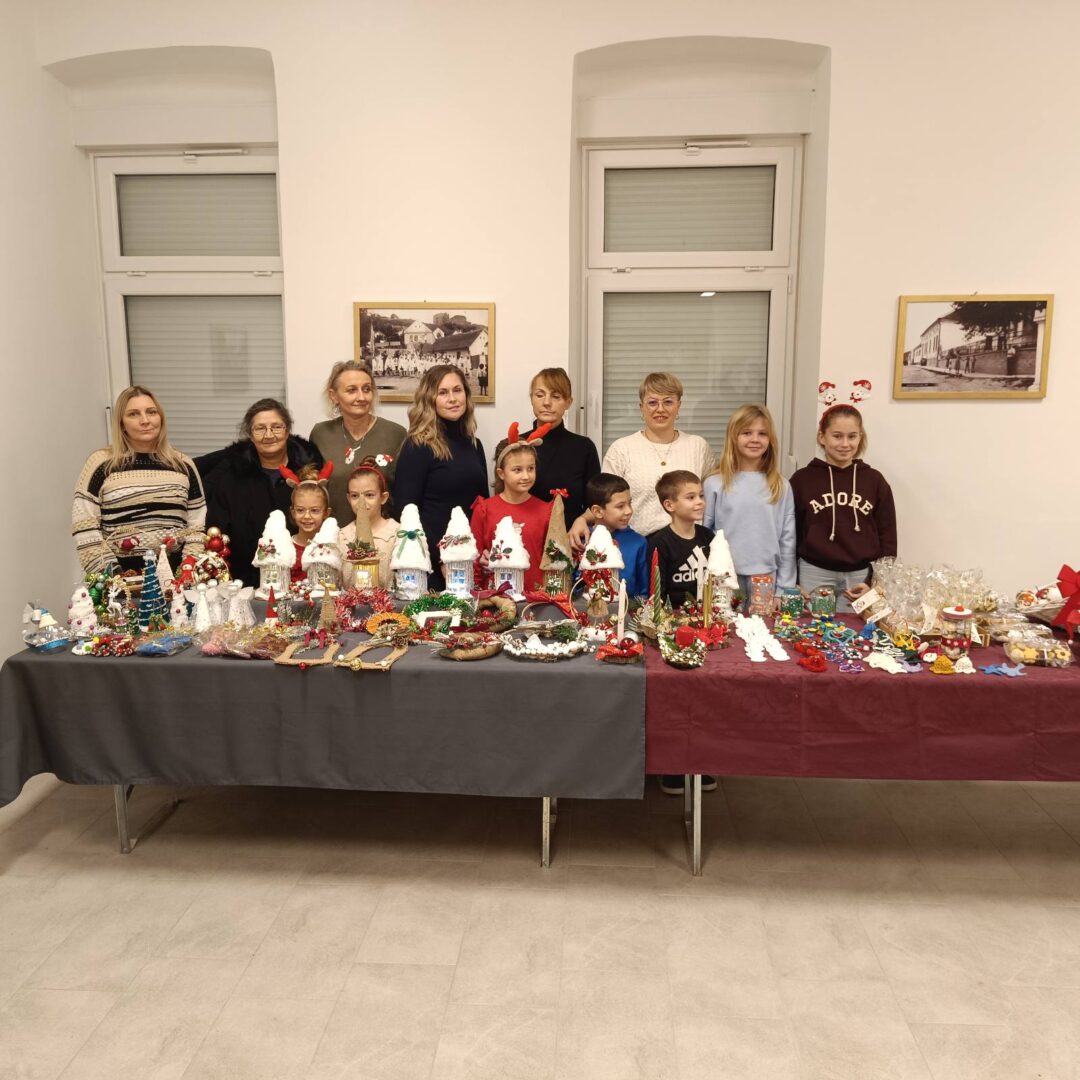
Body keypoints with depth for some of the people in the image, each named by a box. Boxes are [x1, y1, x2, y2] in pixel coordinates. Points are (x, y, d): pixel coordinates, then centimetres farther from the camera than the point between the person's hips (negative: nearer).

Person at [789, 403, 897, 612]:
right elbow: (790, 536, 3)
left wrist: (875, 582, -4)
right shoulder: (802, 479, 1)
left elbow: (887, 540, 6)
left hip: (861, 577, 1)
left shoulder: (875, 481, 5)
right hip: (814, 575, -1)